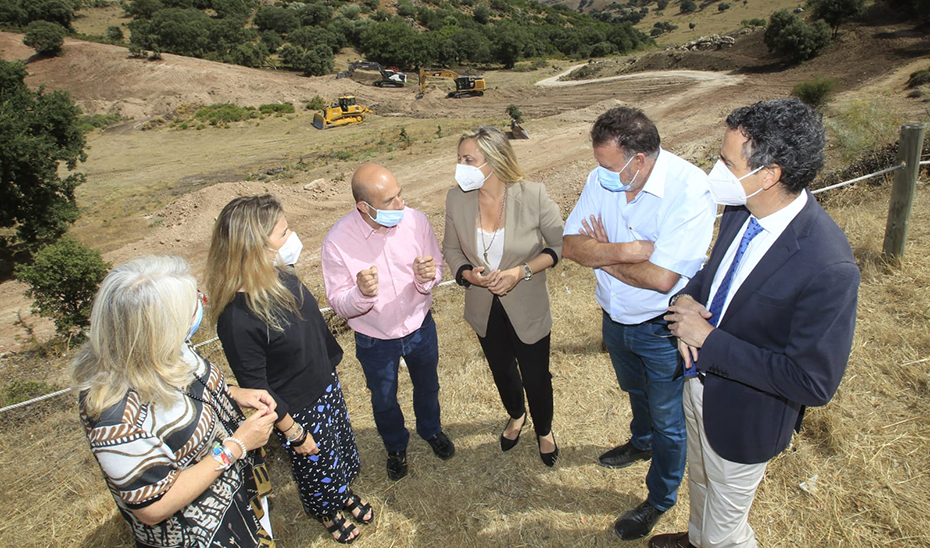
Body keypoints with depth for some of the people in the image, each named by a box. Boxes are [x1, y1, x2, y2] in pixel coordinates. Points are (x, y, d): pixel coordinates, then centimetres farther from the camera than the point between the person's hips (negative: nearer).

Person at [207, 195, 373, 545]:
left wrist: (331, 366, 16)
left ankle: (343, 493, 62)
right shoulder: (237, 318, -36)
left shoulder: (280, 277, -13)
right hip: (298, 411, -6)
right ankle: (326, 513, 56)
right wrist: (294, 433, -14)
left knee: (342, 450, 30)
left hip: (326, 386, 7)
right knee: (316, 467, 23)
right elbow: (256, 389, -25)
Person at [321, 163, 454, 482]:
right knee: (384, 400, 23)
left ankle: (431, 430, 60)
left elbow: (438, 267, -6)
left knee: (427, 386, 27)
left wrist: (427, 276, -30)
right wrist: (362, 293, -41)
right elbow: (339, 304, -19)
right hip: (375, 342, -2)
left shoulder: (415, 221, -19)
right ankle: (396, 447, 55)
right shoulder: (338, 241, -25)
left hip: (420, 328, 2)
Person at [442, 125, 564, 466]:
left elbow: (559, 245, -12)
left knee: (535, 377, 13)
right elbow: (451, 248, 0)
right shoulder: (457, 198, -14)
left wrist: (520, 272, -25)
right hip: (484, 308, 3)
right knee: (502, 371, 26)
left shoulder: (533, 196, -23)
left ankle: (544, 431, 47)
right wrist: (468, 273, -20)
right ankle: (516, 416, 59)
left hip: (527, 308, -3)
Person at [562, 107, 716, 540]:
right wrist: (622, 251, -30)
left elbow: (661, 278, -33)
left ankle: (660, 499, 40)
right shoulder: (602, 178, -11)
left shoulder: (689, 190, -29)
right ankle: (642, 443, 62)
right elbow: (572, 245, -13)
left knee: (668, 419, 15)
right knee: (634, 390, 31)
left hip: (663, 329, -5)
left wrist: (602, 254, -19)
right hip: (615, 317, 6)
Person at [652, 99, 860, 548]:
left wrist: (710, 341, -28)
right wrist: (686, 298, -14)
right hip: (700, 381, 7)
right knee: (700, 479, 34)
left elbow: (814, 384, -29)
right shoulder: (741, 209, -11)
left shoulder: (829, 269, -34)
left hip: (743, 416, -7)